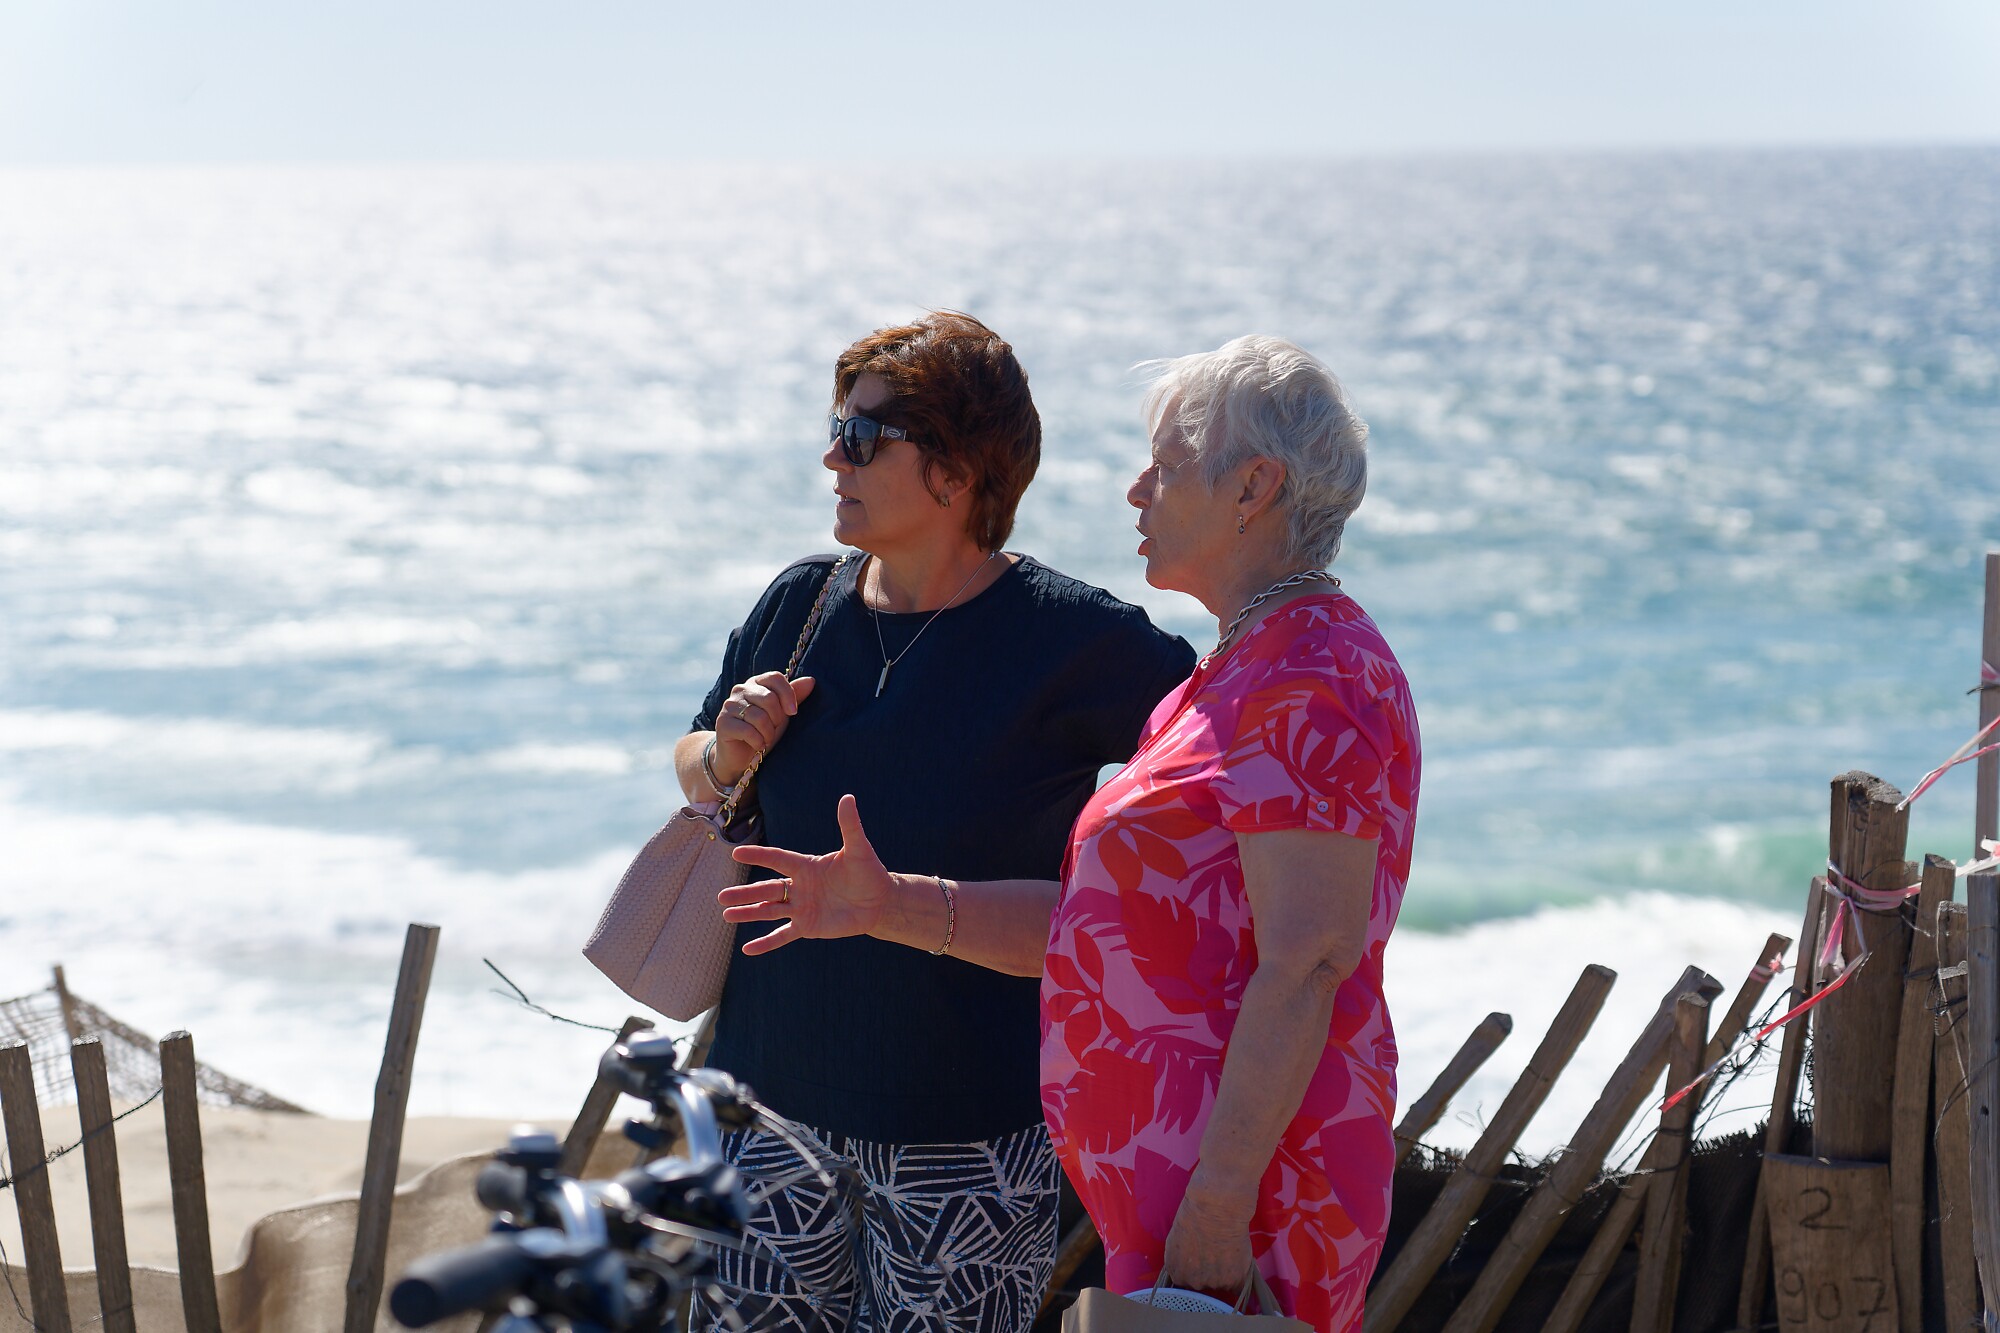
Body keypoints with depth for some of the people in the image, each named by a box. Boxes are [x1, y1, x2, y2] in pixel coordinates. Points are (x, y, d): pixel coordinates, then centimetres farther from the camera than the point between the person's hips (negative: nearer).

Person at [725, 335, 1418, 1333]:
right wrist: (892, 906, 9)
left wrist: (1218, 1202, -25)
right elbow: (1110, 925, 17)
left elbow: (1307, 960, -22)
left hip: (1238, 1205, -10)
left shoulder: (1315, 677, -14)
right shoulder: (1244, 672, 20)